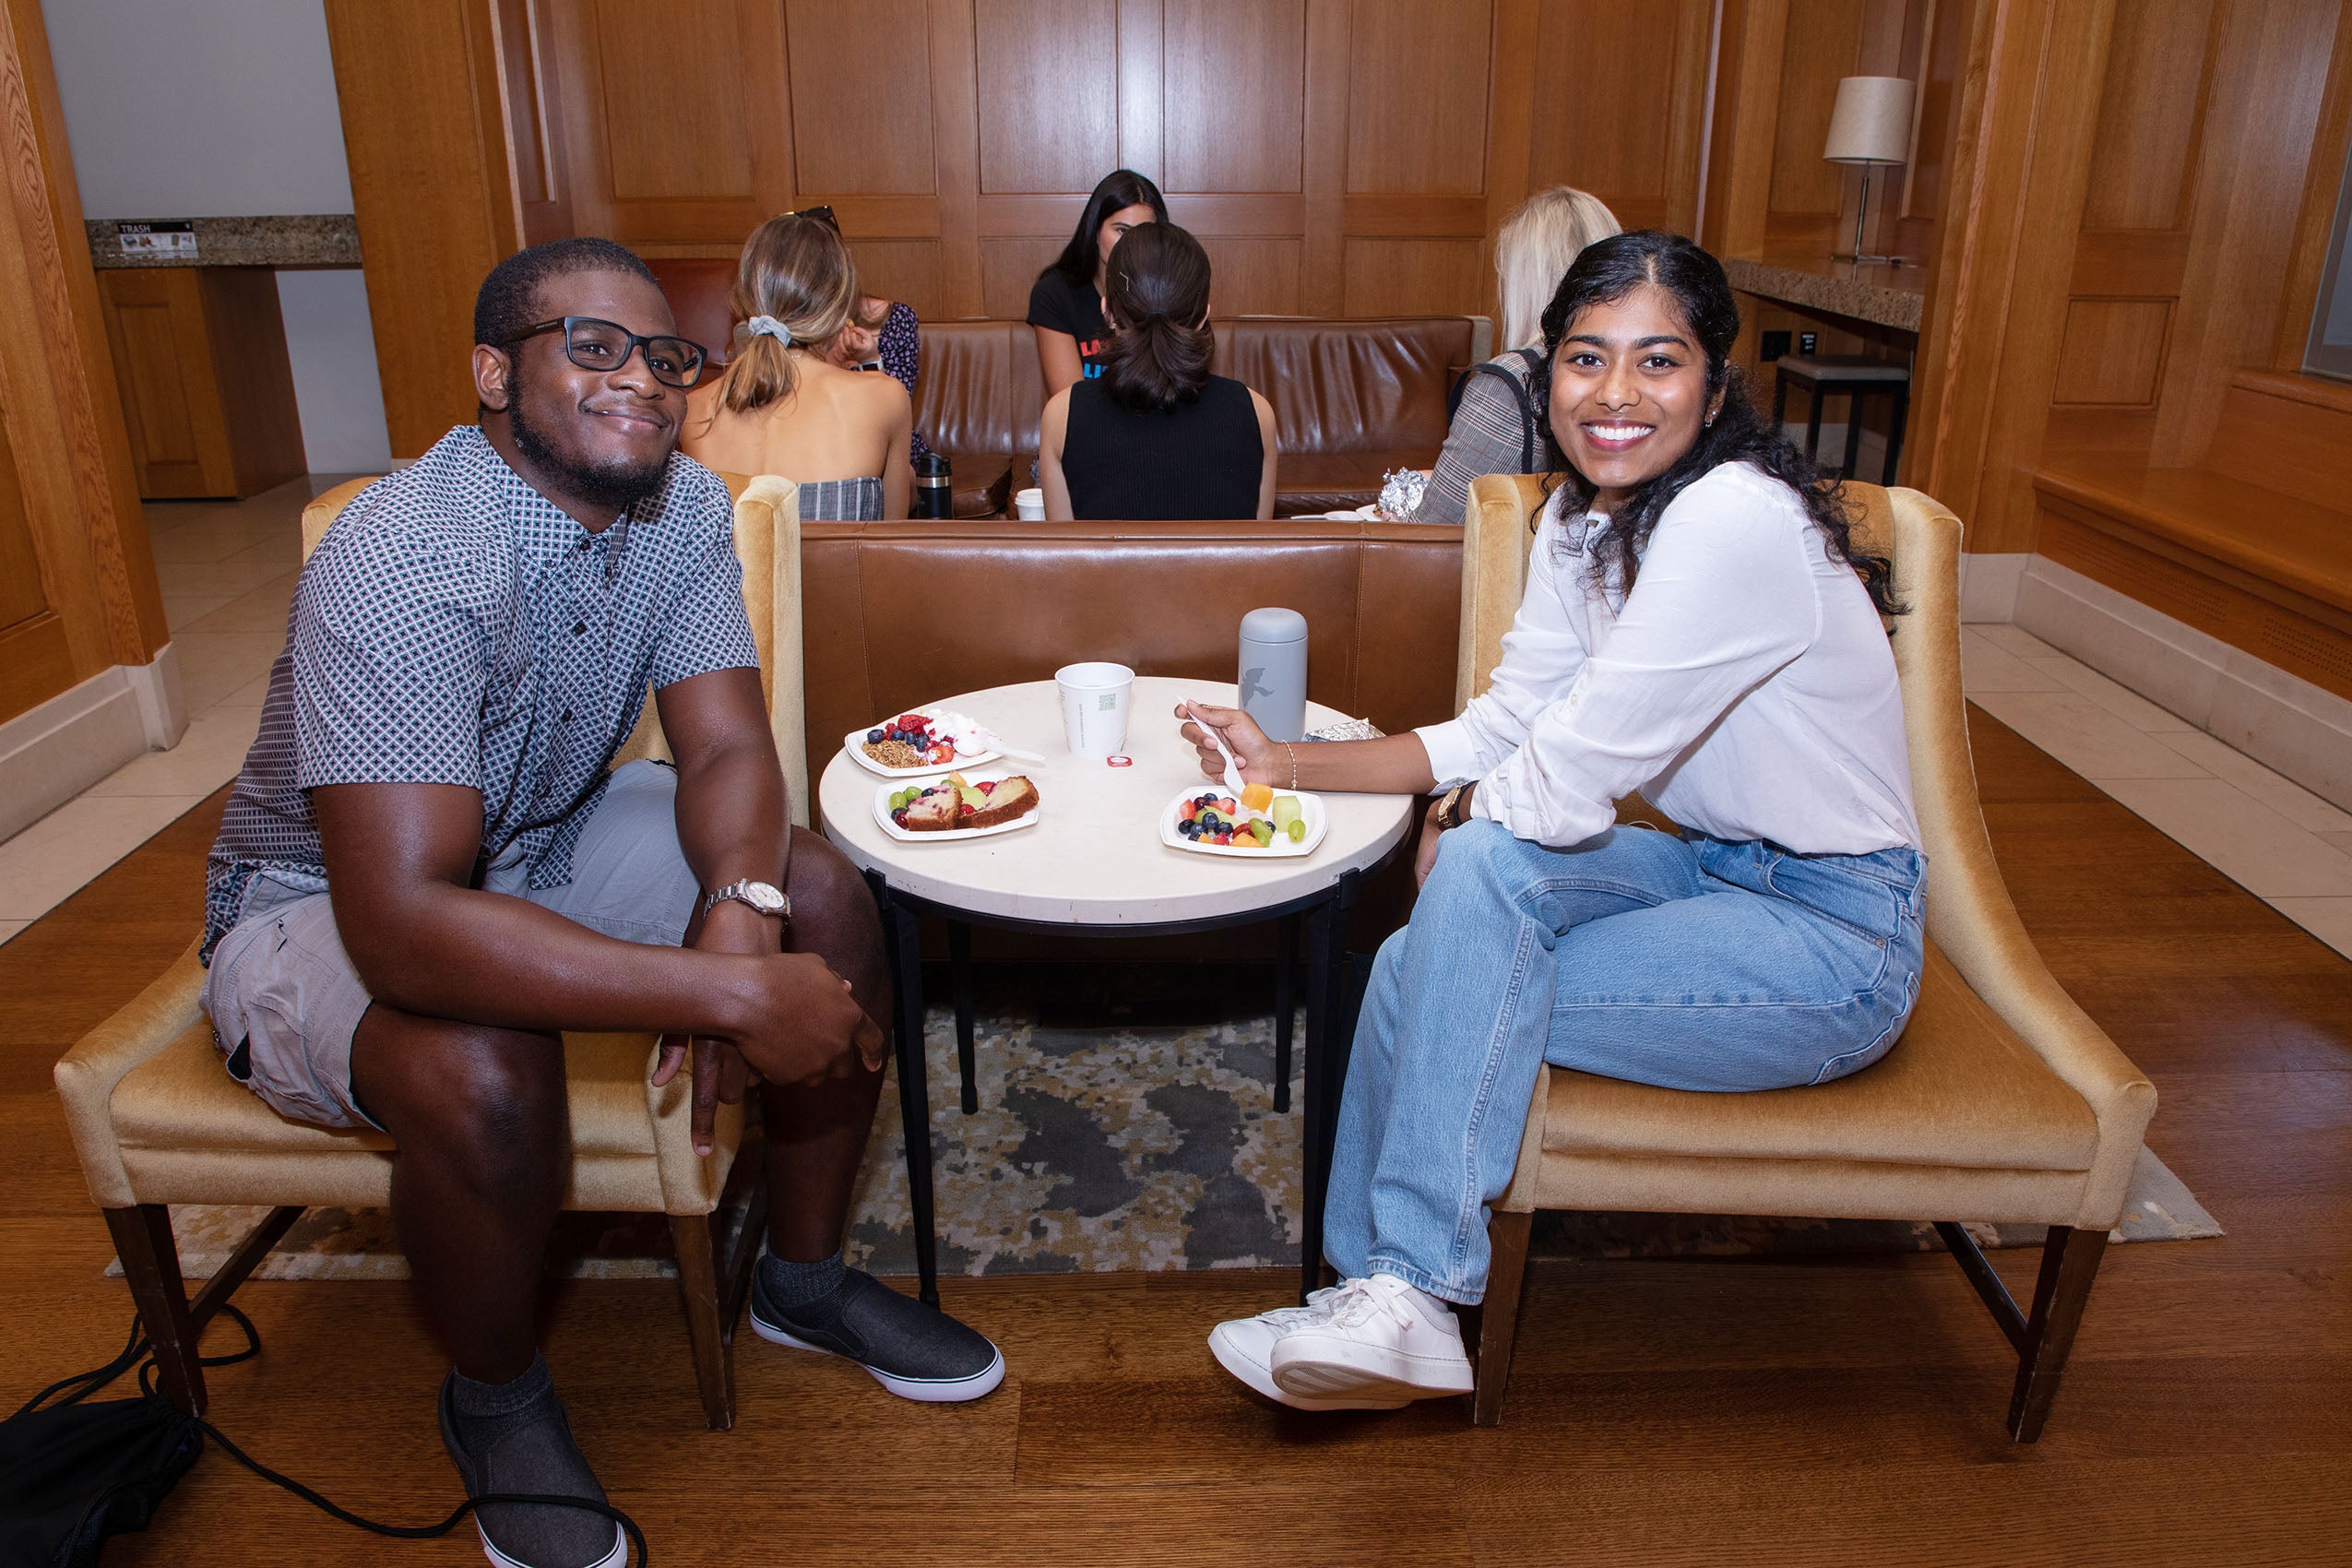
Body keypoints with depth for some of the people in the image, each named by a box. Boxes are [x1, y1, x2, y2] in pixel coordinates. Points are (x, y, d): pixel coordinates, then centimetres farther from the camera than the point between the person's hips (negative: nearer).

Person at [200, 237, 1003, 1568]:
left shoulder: (683, 507, -12)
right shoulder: (399, 562, -33)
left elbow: (727, 746, -13)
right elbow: (401, 922, -41)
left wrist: (742, 910, -35)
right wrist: (733, 992, -44)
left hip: (546, 840, 6)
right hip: (326, 907, -6)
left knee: (822, 894, -13)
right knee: (485, 1069, -36)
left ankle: (805, 1275, 9)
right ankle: (497, 1397, -1)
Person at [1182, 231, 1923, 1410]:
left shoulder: (1735, 524, -27)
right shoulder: (1581, 516, 1)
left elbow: (1561, 790, -27)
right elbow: (1507, 727, 2)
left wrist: (1455, 819, -6)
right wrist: (1290, 766, -4)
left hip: (1831, 938, -7)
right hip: (1715, 868, 7)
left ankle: (1407, 1295, -6)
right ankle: (1383, 1297, -1)